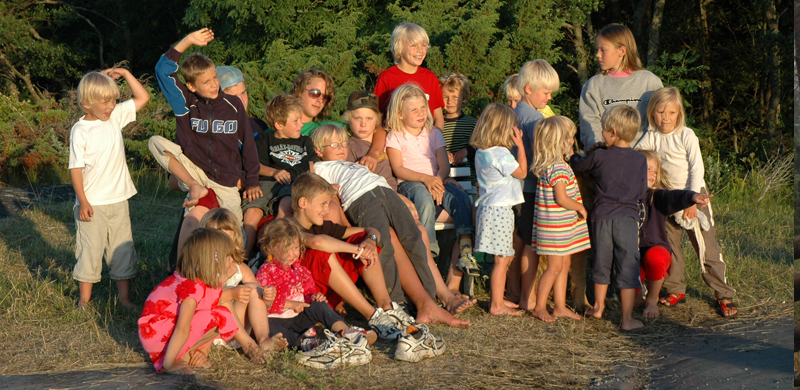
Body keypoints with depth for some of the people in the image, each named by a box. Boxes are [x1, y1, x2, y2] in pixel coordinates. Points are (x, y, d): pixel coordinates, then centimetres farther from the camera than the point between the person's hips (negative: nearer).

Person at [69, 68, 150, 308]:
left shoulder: (116, 116, 3)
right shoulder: (80, 131, -12)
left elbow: (143, 98, 9)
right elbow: (75, 168, -11)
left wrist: (125, 74, -2)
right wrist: (82, 202, -15)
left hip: (118, 200, 5)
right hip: (92, 204, -5)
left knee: (123, 250, 9)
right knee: (90, 250, 2)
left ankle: (124, 297, 19)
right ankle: (84, 298, 16)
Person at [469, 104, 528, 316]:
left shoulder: (481, 152, 10)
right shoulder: (500, 153, -19)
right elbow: (522, 172, -9)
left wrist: (516, 145, 17)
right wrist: (520, 145, -7)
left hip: (488, 208, 10)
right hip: (500, 209, -10)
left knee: (505, 256, 19)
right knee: (502, 259, -2)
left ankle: (496, 298, 27)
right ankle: (497, 305, 4)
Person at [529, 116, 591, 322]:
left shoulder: (546, 165, 9)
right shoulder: (559, 168, -21)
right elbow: (562, 199, -24)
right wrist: (581, 207, -10)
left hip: (561, 224, 10)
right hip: (556, 224, -10)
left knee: (564, 263, 15)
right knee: (555, 266, -3)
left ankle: (560, 306, 21)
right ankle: (539, 307, 5)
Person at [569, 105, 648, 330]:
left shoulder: (599, 157, -5)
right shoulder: (640, 160, -1)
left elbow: (576, 165, 12)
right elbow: (642, 194, 6)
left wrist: (572, 155, 34)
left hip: (602, 216, 1)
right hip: (628, 217, -1)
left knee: (602, 264, 17)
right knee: (627, 268, 2)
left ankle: (598, 307, 33)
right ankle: (627, 318, 1)